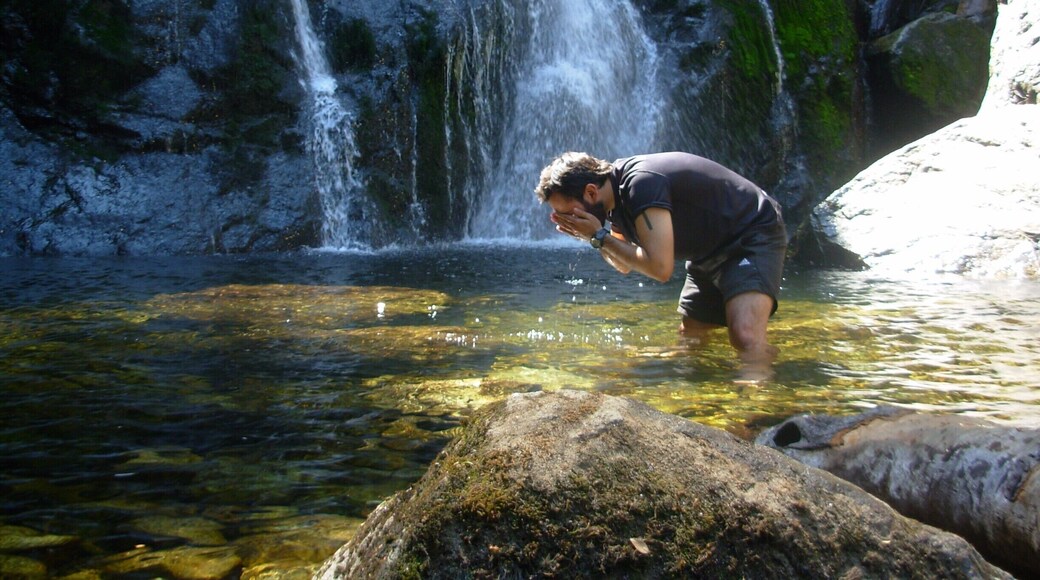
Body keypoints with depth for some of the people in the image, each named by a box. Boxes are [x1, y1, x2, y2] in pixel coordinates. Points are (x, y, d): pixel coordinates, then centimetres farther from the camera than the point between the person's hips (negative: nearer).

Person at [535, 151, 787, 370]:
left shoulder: (641, 182, -32)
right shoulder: (616, 198, -2)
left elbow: (660, 268, -36)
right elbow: (625, 265, 8)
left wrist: (599, 236, -26)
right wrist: (592, 237, -10)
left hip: (754, 236, -10)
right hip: (712, 251, 10)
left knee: (746, 338, -28)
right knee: (689, 338, 15)